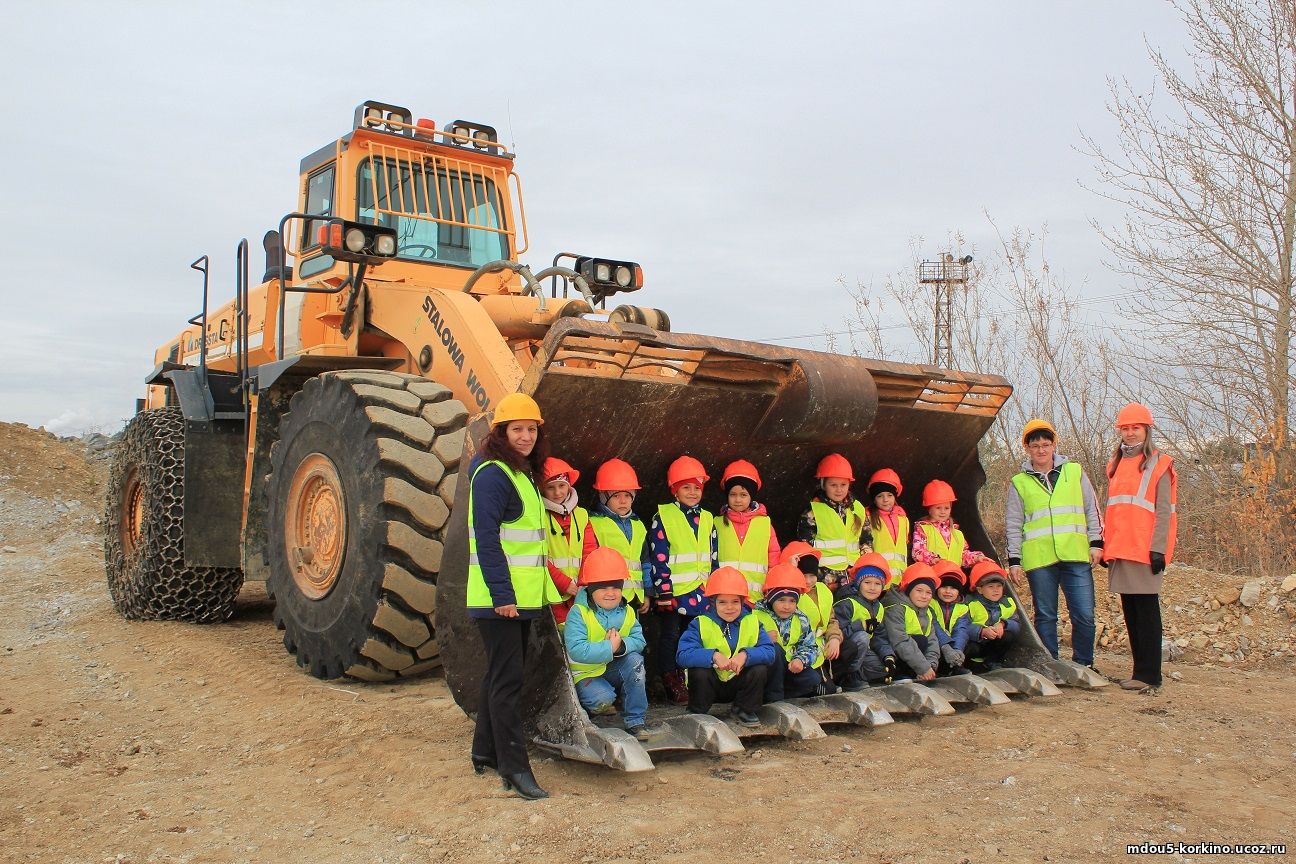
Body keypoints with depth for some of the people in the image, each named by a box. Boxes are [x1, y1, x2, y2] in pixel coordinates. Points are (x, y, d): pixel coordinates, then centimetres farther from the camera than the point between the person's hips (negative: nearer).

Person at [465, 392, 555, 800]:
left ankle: (485, 751, 29)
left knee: (501, 675, 17)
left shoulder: (524, 473, 15)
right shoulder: (492, 475, -14)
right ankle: (514, 769, -2)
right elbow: (486, 539, -21)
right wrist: (501, 594, -25)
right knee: (507, 680, -6)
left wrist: (546, 588, 21)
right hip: (498, 597, -10)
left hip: (521, 597, 10)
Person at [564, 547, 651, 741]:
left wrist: (622, 645, -29)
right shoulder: (578, 612, -18)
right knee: (602, 699, -33)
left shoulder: (627, 612, 0)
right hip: (587, 674, -4)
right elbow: (577, 650, -29)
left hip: (616, 668, 5)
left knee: (635, 659, -26)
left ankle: (635, 721, -18)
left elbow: (639, 640, -8)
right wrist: (609, 648, -29)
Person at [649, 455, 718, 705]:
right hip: (673, 591, -5)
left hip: (701, 591, 5)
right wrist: (664, 591, -13)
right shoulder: (663, 516, -6)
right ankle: (672, 684, 12)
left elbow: (713, 556, 15)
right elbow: (658, 557, -10)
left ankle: (693, 682, 19)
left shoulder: (707, 518, 11)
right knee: (669, 637, 4)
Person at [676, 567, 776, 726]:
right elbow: (683, 655, -25)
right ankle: (698, 713, -4)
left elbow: (769, 652, -17)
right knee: (698, 671, -30)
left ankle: (745, 710, 3)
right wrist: (713, 656, -36)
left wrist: (746, 655, -34)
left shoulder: (752, 622, -2)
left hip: (738, 684, 2)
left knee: (760, 669, -21)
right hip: (710, 685, -2)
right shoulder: (700, 623, -10)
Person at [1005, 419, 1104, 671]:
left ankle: (1083, 665, 14)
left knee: (1084, 614, -2)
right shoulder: (1019, 483, 9)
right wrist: (1014, 561, 5)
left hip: (1076, 555, 0)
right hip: (1039, 559, 0)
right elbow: (1013, 526, 10)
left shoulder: (1074, 472, 11)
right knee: (1045, 616, 5)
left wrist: (1096, 543, 6)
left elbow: (1092, 510, 14)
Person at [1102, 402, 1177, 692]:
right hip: (1119, 550, 7)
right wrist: (1105, 546, 15)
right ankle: (1141, 670, 15)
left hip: (1144, 549, -7)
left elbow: (1164, 511, -7)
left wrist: (1158, 548, -15)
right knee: (1130, 612, 9)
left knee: (1147, 611, -4)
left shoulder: (1158, 465, -1)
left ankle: (1149, 675, -1)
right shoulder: (1116, 465, 18)